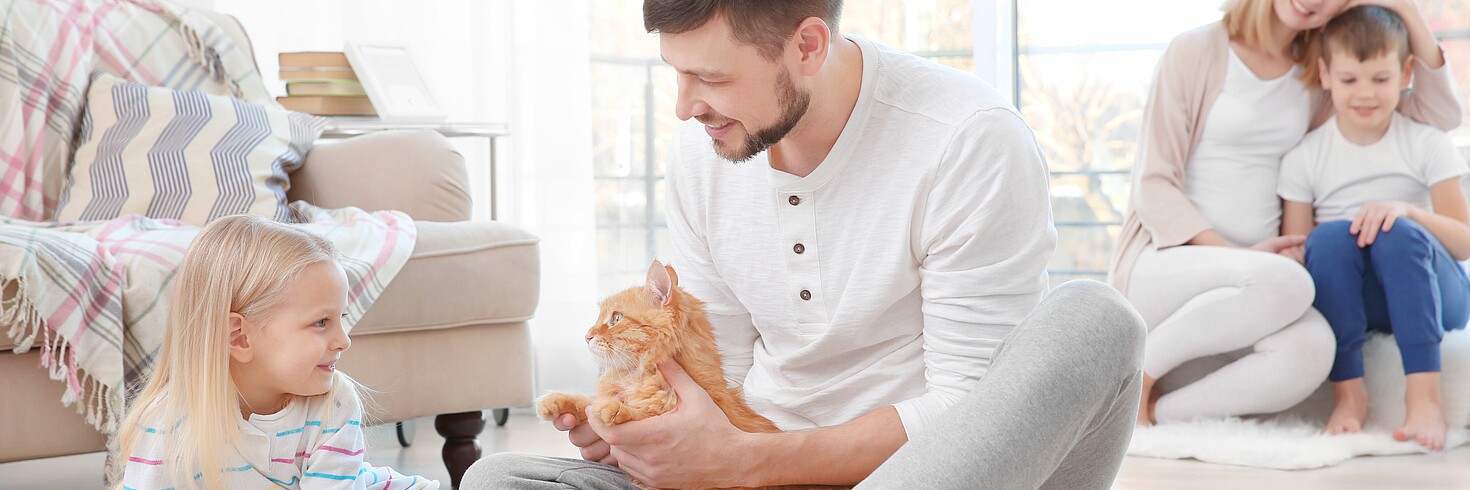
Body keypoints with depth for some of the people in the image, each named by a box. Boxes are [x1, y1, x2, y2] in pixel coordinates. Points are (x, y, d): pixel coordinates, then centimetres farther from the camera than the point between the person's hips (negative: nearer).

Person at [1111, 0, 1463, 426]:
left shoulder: (1320, 77, 13)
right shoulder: (1194, 52, 0)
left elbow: (1441, 114, 12)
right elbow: (1154, 187, -5)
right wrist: (1237, 256, -17)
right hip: (1167, 260, -4)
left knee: (1311, 349, -33)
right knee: (1287, 283, -37)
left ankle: (1156, 411, -20)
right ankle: (1136, 371, -18)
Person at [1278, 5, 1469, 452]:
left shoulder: (1427, 146, -1)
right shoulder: (1305, 158, 0)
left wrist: (1408, 212, -25)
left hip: (1429, 293, -1)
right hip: (1347, 300, 1)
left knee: (1398, 234, -32)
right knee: (1329, 237, -30)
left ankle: (1425, 394, -38)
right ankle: (1348, 391, -30)